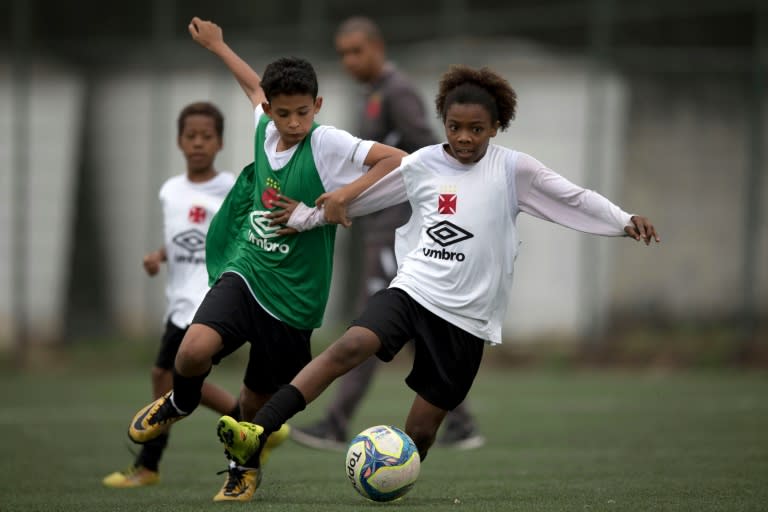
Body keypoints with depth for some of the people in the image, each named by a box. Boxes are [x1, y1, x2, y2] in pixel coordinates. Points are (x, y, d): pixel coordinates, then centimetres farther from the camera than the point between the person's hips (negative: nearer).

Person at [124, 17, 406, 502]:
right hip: (244, 274, 3)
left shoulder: (327, 144, -15)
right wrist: (216, 44, 35)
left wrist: (329, 204, -25)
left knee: (257, 398, 11)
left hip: (291, 297, -3)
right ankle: (180, 404, 11)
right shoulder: (265, 129, 0)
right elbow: (256, 86, 24)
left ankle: (244, 466, 45)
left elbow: (398, 161, -23)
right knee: (195, 349, -25)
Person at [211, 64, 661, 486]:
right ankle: (256, 435, -35)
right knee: (350, 347, -26)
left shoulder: (514, 170, -2)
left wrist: (626, 221, -11)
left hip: (468, 316, 0)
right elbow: (364, 194, 16)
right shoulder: (422, 165, 5)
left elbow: (574, 198, 0)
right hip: (413, 289, 0)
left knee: (422, 429, -2)